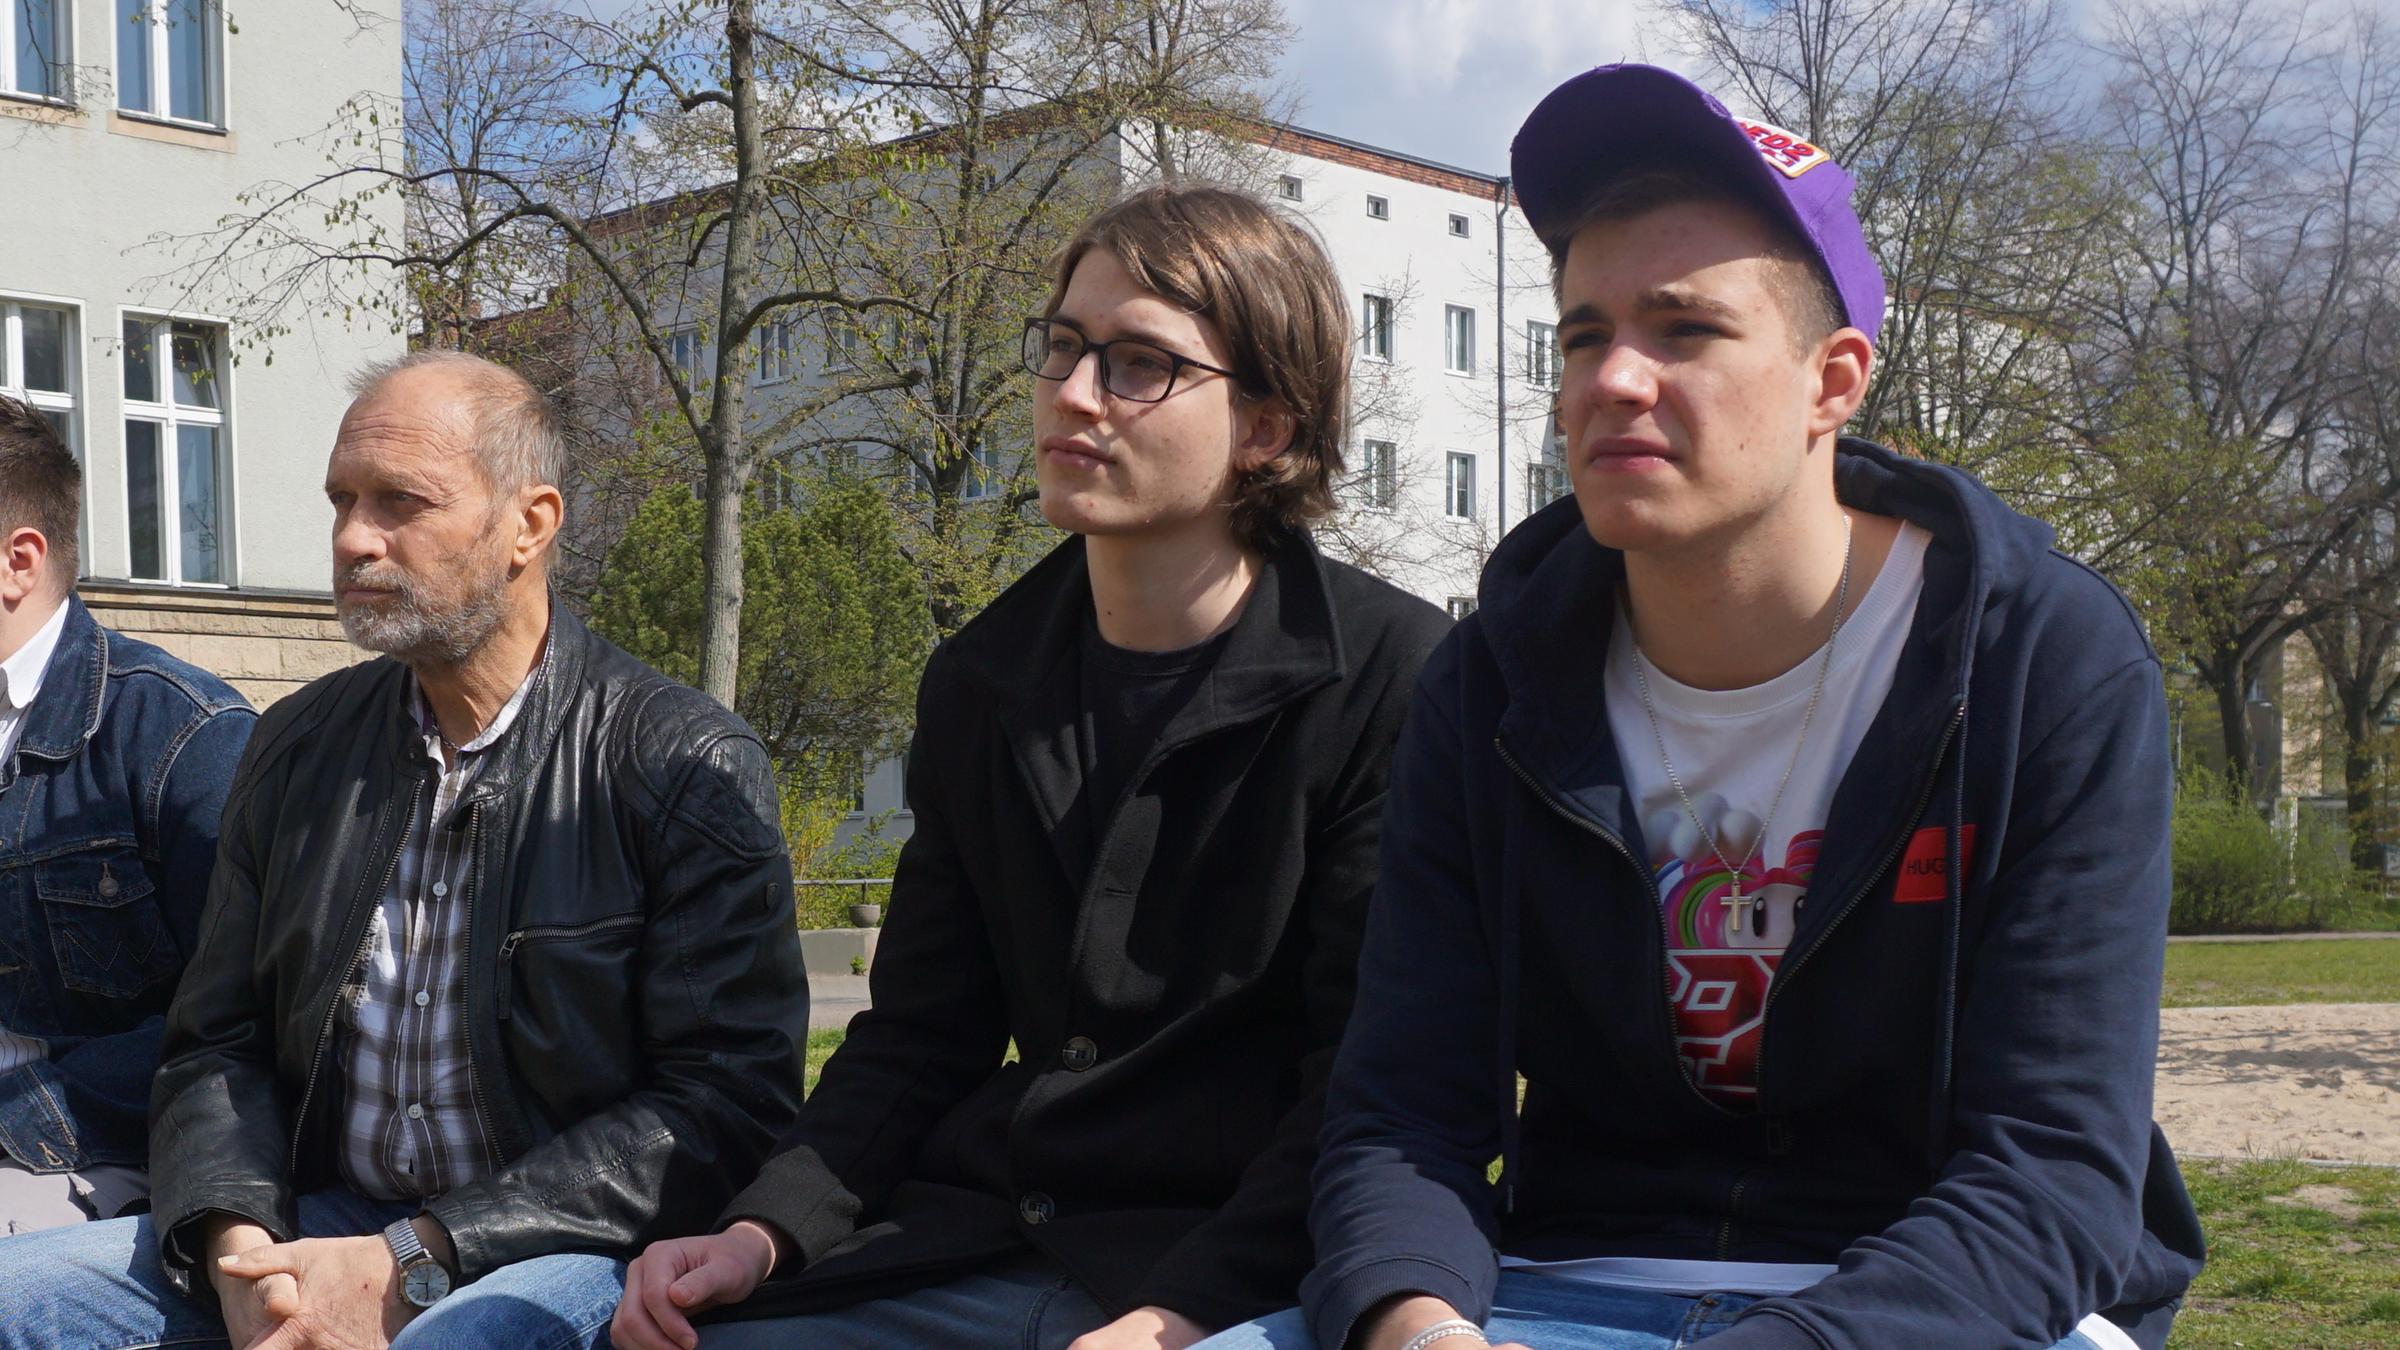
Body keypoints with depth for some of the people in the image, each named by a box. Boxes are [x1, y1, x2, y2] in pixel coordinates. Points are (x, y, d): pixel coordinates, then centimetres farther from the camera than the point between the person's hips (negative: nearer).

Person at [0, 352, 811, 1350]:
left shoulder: (690, 766, -7)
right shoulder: (294, 747, 12)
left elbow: (730, 1102, -13)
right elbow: (215, 1046, 13)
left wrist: (411, 1263, -18)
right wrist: (237, 1248, -10)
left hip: (568, 1245, -6)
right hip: (317, 1227, 6)